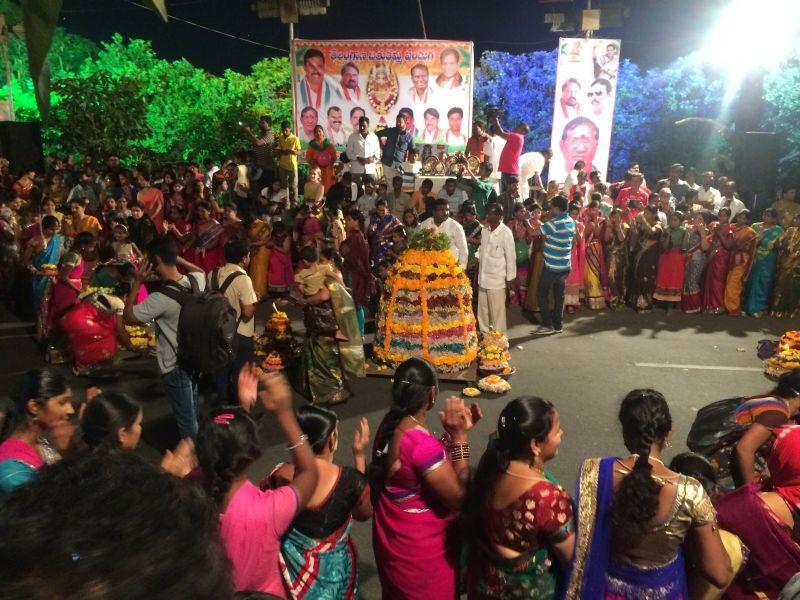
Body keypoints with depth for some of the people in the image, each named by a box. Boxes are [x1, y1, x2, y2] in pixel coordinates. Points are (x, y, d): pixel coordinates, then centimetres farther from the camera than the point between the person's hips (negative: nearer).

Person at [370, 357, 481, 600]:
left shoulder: (392, 424, -6)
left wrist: (457, 432, -1)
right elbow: (458, 498, -25)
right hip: (420, 550, -8)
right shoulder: (421, 442, -32)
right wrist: (460, 436, -26)